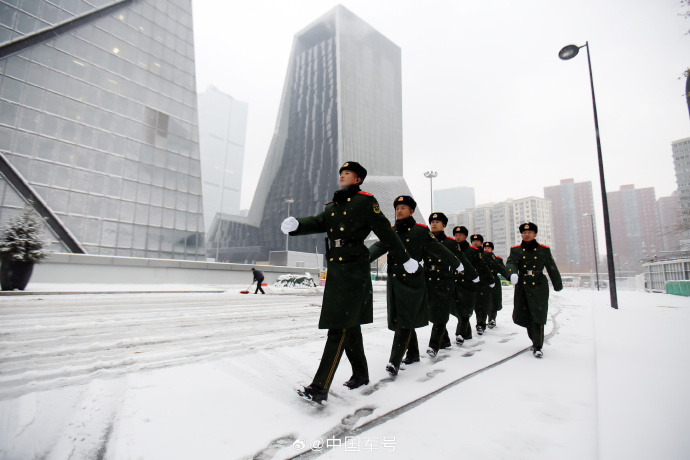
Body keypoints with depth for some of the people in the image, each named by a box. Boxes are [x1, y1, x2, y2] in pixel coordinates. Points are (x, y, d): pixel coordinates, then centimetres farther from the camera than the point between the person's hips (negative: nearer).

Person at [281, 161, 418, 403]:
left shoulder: (365, 201, -2)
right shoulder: (333, 206, 19)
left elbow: (386, 233, -2)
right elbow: (317, 222, 3)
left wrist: (405, 260, 4)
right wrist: (295, 224, -19)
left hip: (354, 271, -7)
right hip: (335, 271, 8)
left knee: (339, 327, -8)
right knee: (349, 325, 16)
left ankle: (320, 386, -4)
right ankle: (361, 374, 32)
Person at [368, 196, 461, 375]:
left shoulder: (421, 231, 0)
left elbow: (438, 249, 5)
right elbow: (378, 247, -5)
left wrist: (456, 264, 12)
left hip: (412, 281, -5)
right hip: (394, 281, 5)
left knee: (404, 321, -8)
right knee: (400, 319, 14)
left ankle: (394, 361, -6)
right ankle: (413, 354, 31)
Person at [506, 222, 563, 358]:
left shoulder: (544, 250, 5)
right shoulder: (515, 250, 5)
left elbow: (552, 268, 10)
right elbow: (510, 263, -11)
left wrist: (558, 286, 14)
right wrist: (513, 273, -33)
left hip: (539, 287, -2)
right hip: (522, 287, 2)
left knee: (538, 317, -7)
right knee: (523, 316, 8)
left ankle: (537, 346, 3)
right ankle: (535, 339, 31)